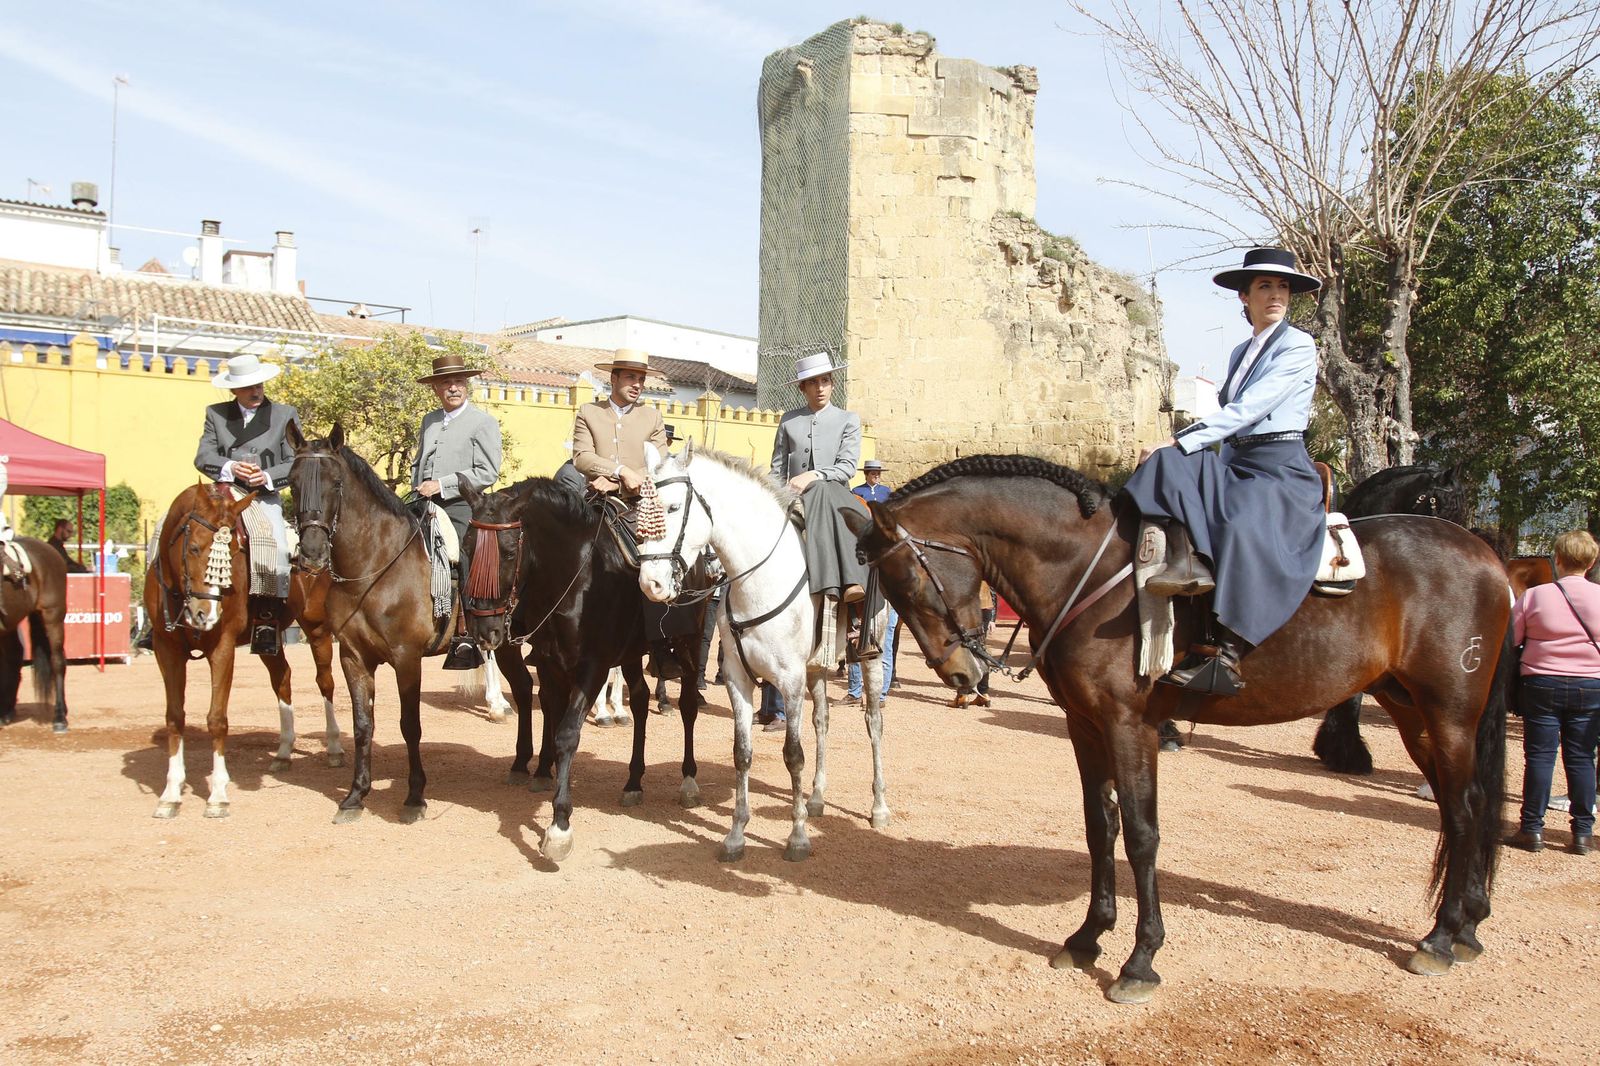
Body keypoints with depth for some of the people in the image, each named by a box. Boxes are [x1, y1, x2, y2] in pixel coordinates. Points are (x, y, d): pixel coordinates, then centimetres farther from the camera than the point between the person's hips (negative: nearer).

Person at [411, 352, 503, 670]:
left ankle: (466, 642, -6)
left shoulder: (483, 422, -1)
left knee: (461, 577, -11)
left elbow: (487, 473, -10)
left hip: (460, 509, -6)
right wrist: (419, 489, 8)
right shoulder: (430, 421, 19)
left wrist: (442, 485, -15)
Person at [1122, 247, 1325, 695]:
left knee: (1243, 528, -37)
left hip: (1283, 471, -7)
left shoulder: (1298, 347, -3)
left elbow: (1247, 410, -15)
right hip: (1235, 464, 8)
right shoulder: (1241, 353, 20)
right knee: (1170, 465, -20)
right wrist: (1176, 452, 11)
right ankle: (1189, 561, -39)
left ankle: (1226, 655, -41)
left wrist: (1181, 441, -20)